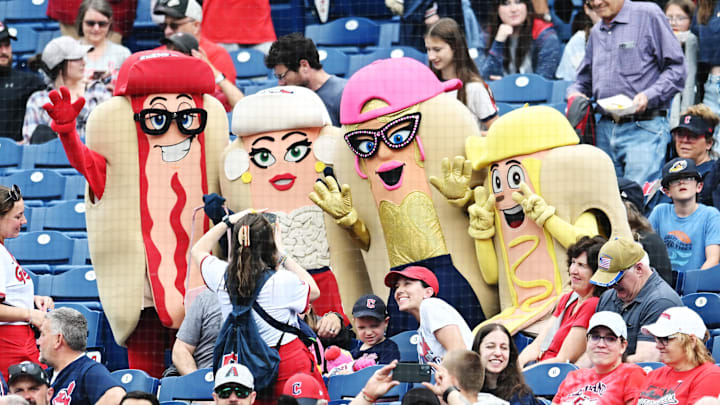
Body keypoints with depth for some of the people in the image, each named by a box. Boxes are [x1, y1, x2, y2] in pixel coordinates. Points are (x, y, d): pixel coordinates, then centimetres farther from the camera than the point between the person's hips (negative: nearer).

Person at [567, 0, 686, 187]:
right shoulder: (596, 32, 19)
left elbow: (676, 69, -5)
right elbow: (584, 79, 28)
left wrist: (649, 96, -19)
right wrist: (574, 93, 4)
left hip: (644, 129, -7)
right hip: (605, 129, 7)